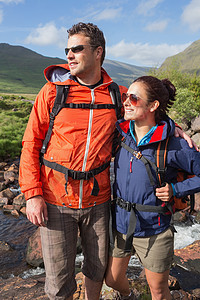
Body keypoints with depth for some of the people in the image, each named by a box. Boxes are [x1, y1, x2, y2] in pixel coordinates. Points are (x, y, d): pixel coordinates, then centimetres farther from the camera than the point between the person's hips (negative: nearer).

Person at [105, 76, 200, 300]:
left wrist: (175, 189, -17)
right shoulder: (120, 132, -6)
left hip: (153, 231, -4)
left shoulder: (174, 146, -19)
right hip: (121, 224, 4)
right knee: (112, 279, 22)